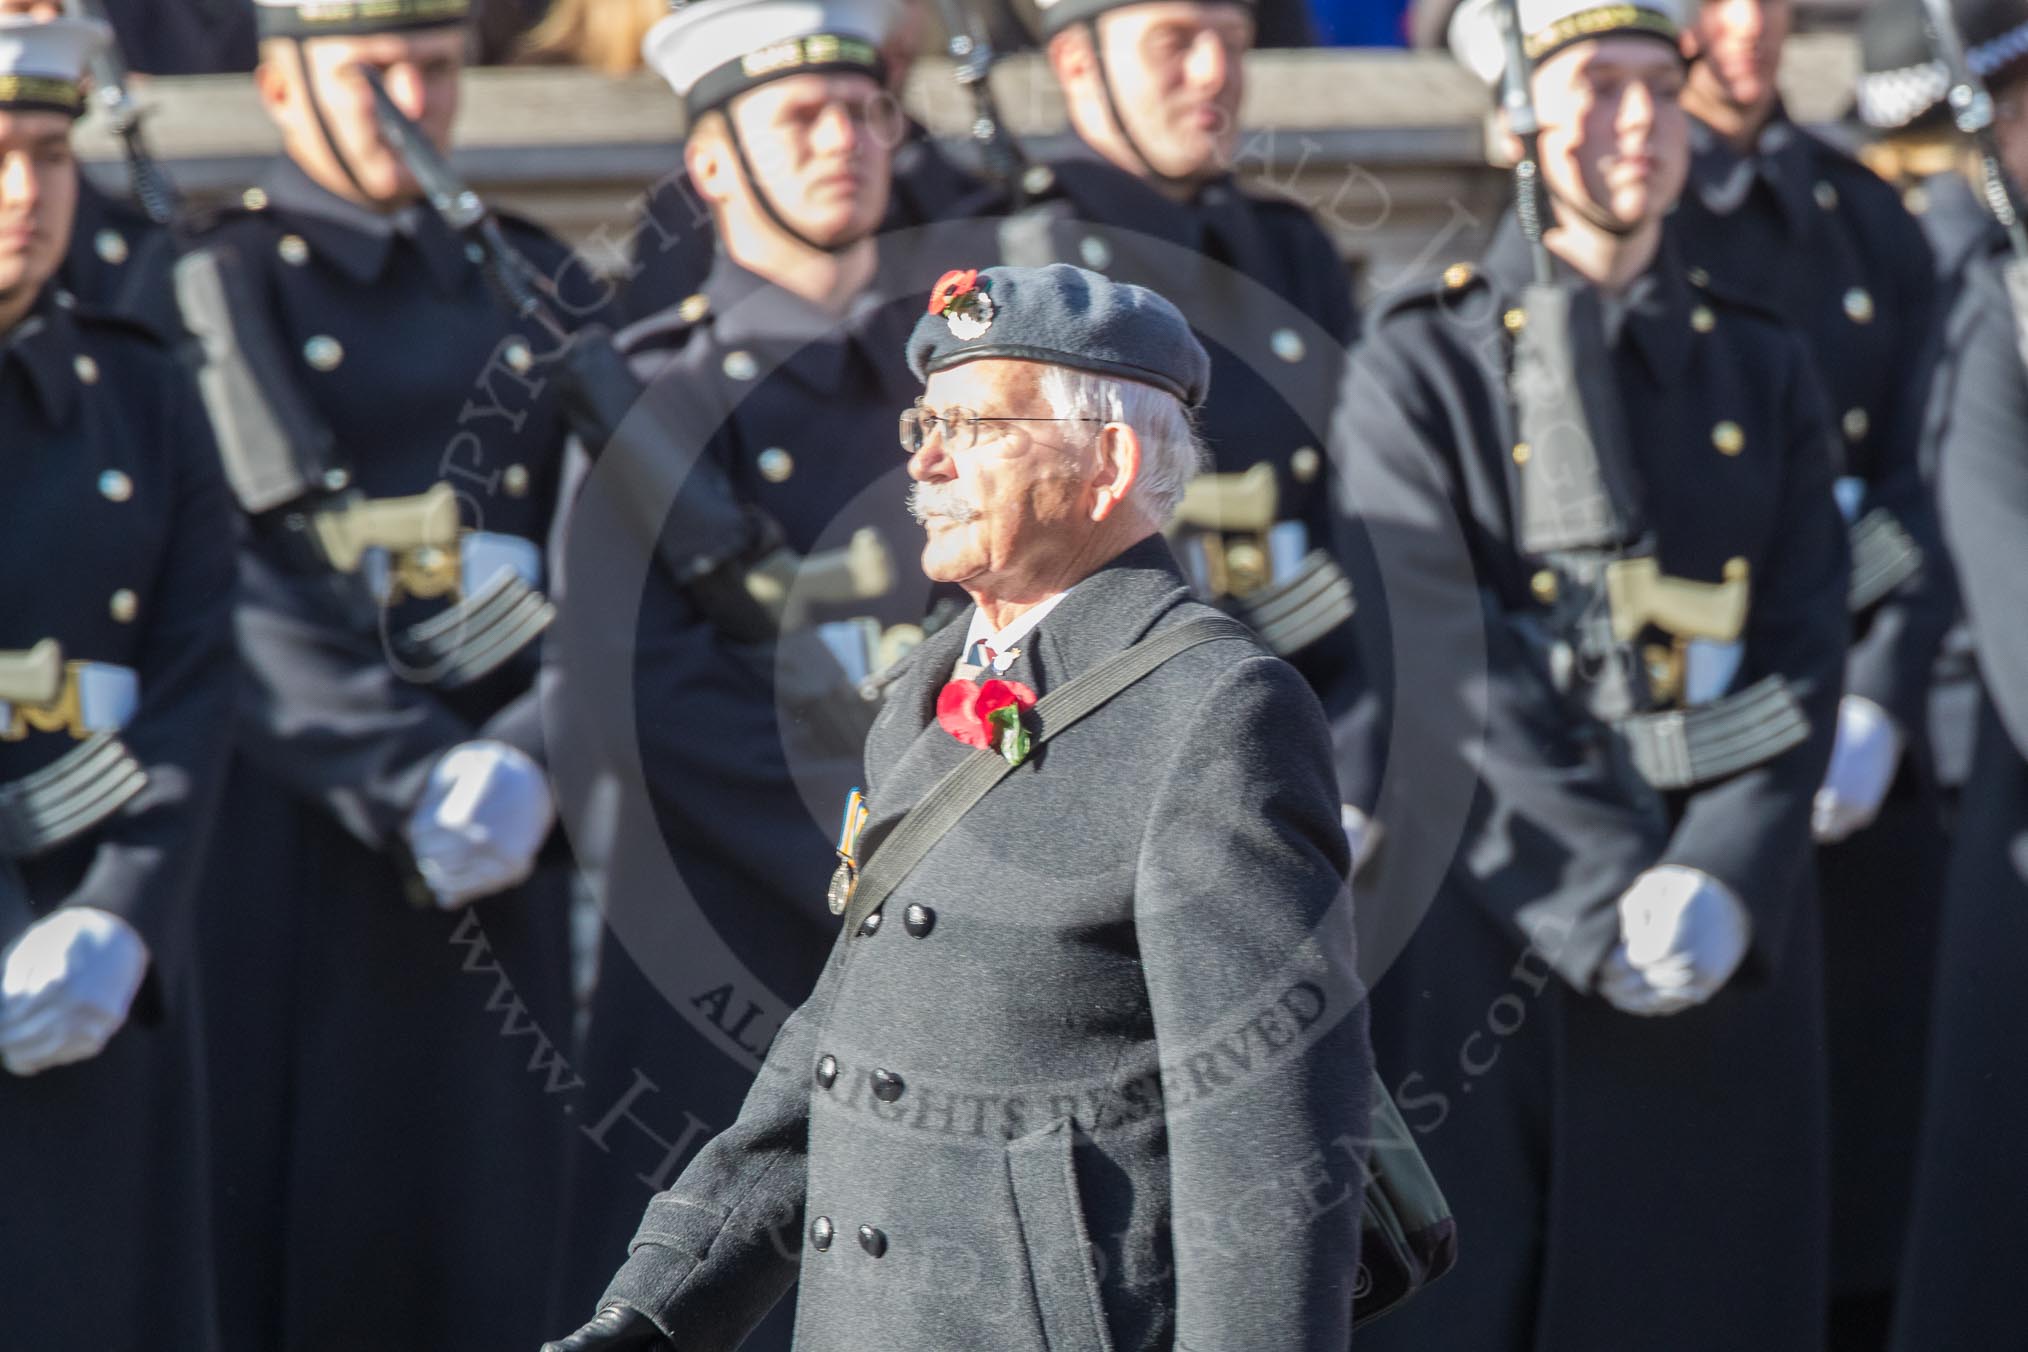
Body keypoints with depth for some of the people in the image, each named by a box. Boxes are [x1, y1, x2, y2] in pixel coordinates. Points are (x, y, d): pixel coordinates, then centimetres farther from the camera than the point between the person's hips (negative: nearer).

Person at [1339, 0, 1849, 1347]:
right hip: (1493, 924, -4)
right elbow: (1449, 679, -10)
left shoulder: (1763, 366, 12)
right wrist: (1606, 903, -18)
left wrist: (1717, 885, -12)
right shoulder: (1422, 365, 0)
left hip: (1732, 936, 4)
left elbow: (1806, 658, 3)